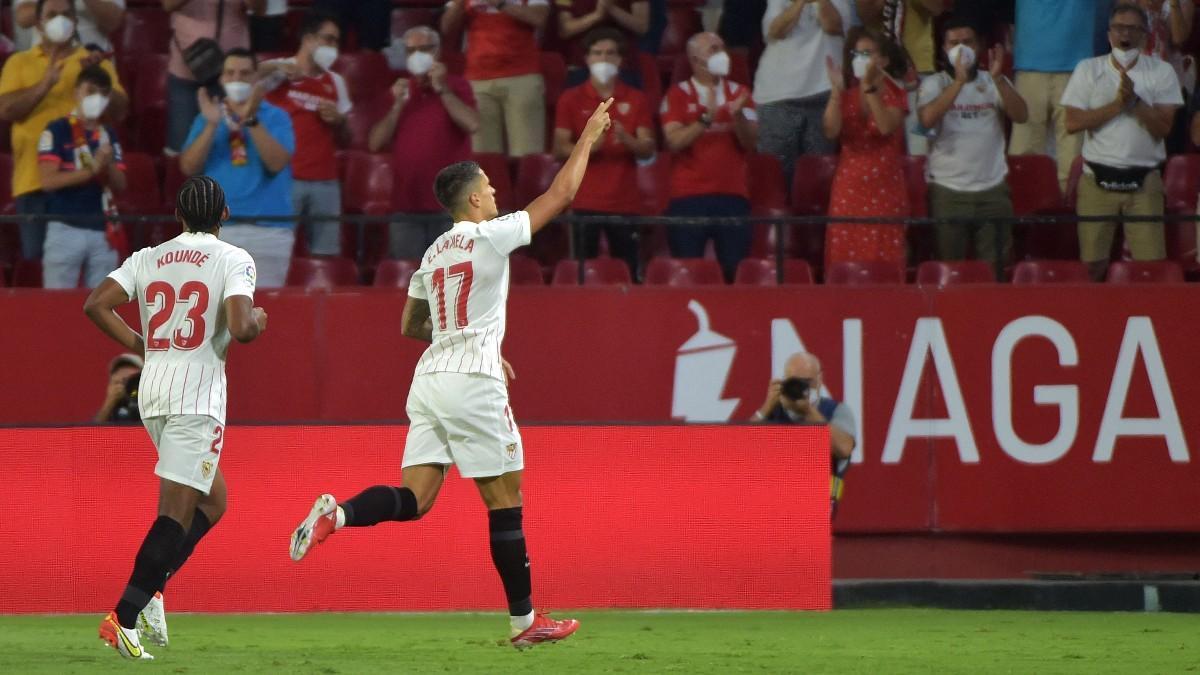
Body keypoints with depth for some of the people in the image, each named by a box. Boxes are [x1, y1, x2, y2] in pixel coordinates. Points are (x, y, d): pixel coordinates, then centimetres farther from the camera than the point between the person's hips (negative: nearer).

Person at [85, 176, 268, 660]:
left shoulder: (147, 259, 11)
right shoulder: (233, 260, -4)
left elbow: (96, 305, 2)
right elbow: (241, 329, -17)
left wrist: (138, 344, 15)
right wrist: (259, 320, 6)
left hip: (152, 389, 7)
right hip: (197, 393, -7)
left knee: (212, 500, 20)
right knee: (177, 512, -7)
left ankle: (149, 590, 7)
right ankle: (124, 617, -16)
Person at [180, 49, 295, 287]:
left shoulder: (275, 117, 5)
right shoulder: (207, 118, 11)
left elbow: (277, 163, -11)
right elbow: (189, 167, 1)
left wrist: (251, 120, -19)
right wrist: (212, 125, -11)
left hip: (268, 230, -2)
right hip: (217, 229, 2)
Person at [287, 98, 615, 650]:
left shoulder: (434, 253, 15)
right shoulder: (490, 236, -6)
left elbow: (409, 326, 23)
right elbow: (560, 194, -1)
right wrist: (589, 137, 11)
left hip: (430, 377, 7)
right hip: (472, 383, -7)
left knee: (414, 499, 1)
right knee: (505, 501, 2)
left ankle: (337, 515, -25)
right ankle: (524, 621, 7)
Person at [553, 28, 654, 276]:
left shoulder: (636, 100, 10)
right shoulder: (571, 99, 7)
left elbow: (648, 150, 6)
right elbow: (559, 149, 3)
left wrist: (626, 139, -16)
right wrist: (586, 146, -17)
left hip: (624, 203, 1)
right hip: (585, 202, -1)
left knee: (628, 274, -5)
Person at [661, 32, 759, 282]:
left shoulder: (739, 93, 11)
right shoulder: (678, 95, 3)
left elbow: (750, 142, 3)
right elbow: (674, 141, -10)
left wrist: (737, 115, -15)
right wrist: (707, 119, -21)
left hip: (732, 195, 2)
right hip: (689, 196, -2)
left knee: (735, 270, -3)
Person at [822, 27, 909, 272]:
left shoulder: (895, 95, 3)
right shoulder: (846, 94, 9)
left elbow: (886, 127, -18)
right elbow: (831, 132, -7)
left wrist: (870, 87, -22)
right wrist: (837, 90, -15)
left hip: (884, 187, -2)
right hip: (850, 187, 2)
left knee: (883, 260, -7)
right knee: (847, 259, -3)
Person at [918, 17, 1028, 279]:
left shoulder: (994, 83, 7)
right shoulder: (934, 84, 1)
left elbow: (1021, 115, -8)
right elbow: (927, 119, -18)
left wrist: (998, 78, -21)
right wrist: (959, 81, -25)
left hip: (992, 190, 2)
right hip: (948, 191, -2)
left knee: (994, 271, 4)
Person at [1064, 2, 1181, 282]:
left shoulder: (1161, 72, 3)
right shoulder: (1088, 70, 4)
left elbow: (1164, 126, -5)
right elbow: (1073, 123, -5)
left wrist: (1135, 101, -18)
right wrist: (1117, 104, -12)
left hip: (1144, 182, 0)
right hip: (1097, 180, 1)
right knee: (1092, 266, 0)